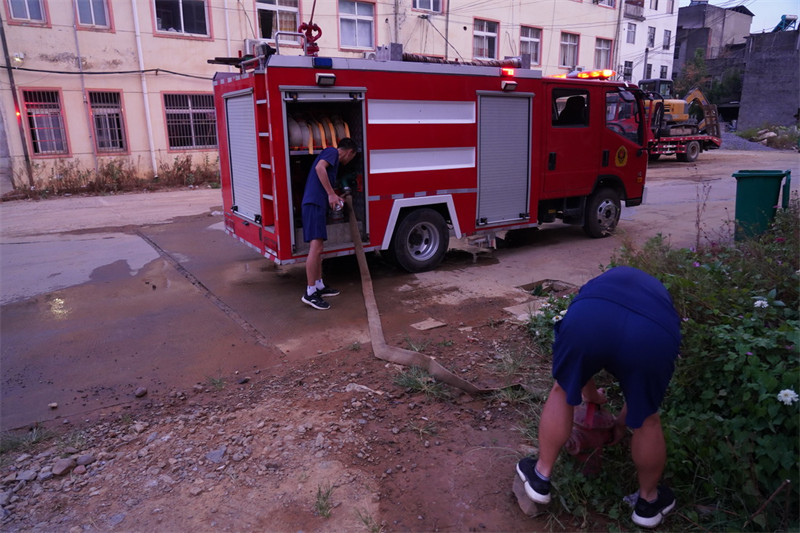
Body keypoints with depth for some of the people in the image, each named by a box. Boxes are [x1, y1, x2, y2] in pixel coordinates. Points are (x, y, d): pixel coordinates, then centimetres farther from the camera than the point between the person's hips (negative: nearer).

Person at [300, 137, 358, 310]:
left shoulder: (333, 158, 27)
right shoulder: (332, 152, 0)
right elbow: (319, 167, -19)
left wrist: (334, 197, 43)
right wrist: (331, 194, -18)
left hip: (317, 204, 10)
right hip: (315, 203, -10)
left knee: (317, 249, 15)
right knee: (316, 247, -14)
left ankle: (319, 286, 24)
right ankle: (310, 293, -14)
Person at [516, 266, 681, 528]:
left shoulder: (603, 281, 44)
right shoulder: (660, 295, 43)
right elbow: (641, 379, 48)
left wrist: (591, 395, 60)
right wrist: (622, 420, 61)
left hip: (589, 316, 0)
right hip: (655, 332, 1)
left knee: (562, 392, 27)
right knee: (646, 420, 26)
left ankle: (540, 477, 39)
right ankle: (649, 501, 49)